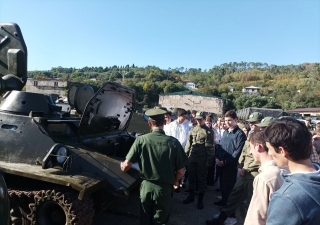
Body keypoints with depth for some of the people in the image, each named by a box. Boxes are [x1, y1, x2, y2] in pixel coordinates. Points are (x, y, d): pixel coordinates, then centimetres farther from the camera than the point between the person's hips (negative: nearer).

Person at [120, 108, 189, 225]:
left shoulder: (141, 140, -12)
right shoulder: (173, 142, -14)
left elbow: (127, 165, -10)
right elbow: (180, 171, -7)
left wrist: (122, 167, 15)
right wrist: (175, 181, 15)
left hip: (146, 186, 1)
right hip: (164, 188, -1)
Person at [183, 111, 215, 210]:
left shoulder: (209, 131, -4)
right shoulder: (192, 130, 8)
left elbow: (210, 147, -7)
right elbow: (188, 144, 11)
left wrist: (209, 160, -11)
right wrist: (185, 155, 7)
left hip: (202, 159, -4)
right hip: (192, 157, 4)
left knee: (201, 178, 8)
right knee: (191, 176, 13)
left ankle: (200, 199, 22)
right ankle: (191, 196, 30)